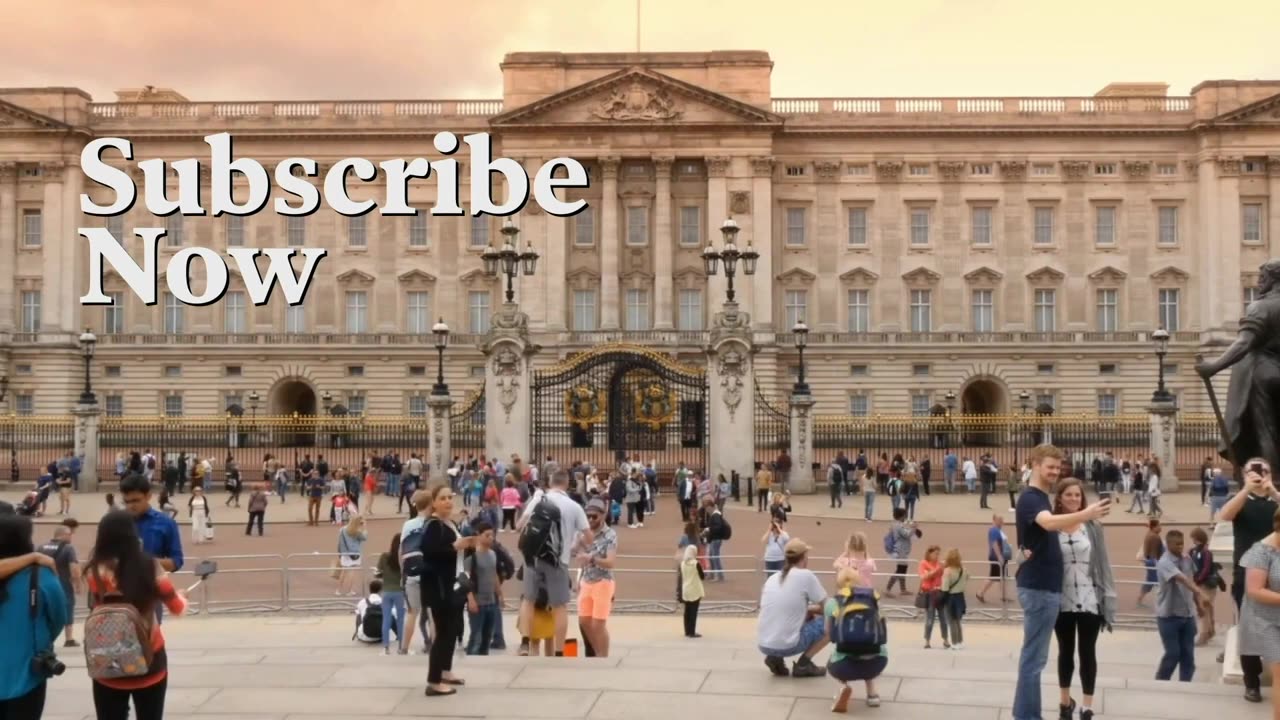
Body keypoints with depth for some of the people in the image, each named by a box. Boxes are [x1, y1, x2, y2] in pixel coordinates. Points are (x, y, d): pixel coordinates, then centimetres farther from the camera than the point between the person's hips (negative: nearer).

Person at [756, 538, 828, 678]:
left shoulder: (772, 578, 12)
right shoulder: (806, 575, -5)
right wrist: (814, 609, 26)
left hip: (763, 645, 6)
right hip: (786, 645, -6)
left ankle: (775, 658, 11)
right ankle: (803, 664, 4)